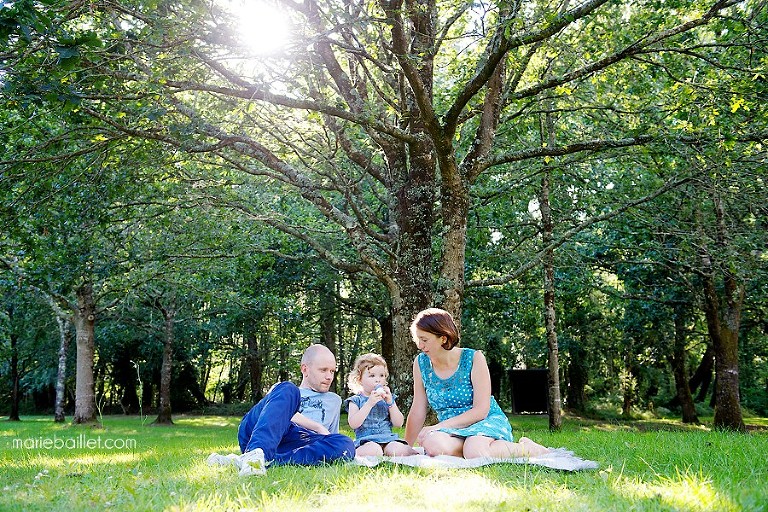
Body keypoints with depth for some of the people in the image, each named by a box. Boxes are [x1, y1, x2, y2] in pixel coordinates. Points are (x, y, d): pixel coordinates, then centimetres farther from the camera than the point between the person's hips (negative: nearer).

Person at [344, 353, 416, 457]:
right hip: (367, 440, -2)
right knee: (373, 451, -38)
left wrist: (390, 402, -4)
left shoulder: (387, 398, 18)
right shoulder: (356, 400, 7)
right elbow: (353, 424, -10)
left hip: (388, 439, 3)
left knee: (398, 450, -32)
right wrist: (369, 403, -14)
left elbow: (399, 423, 8)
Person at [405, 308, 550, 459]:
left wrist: (438, 427, -20)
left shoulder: (474, 359, -10)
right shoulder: (421, 363, 1)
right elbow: (417, 412, 6)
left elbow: (481, 410, -14)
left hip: (488, 421, -2)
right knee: (432, 444, -36)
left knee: (474, 451, -39)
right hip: (452, 431, 2)